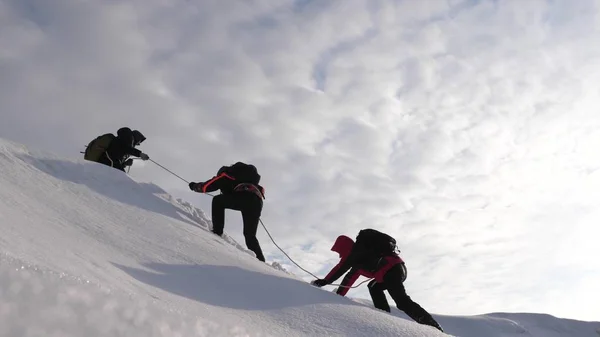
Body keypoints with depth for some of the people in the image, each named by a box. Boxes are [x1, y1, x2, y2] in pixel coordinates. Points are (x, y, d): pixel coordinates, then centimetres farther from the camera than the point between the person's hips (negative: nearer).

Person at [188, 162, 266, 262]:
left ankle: (217, 232, 4)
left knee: (217, 201, 17)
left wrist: (194, 186, 40)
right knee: (250, 235, 15)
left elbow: (206, 186, 21)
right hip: (257, 201, 6)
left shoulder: (225, 174, 23)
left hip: (244, 196, -6)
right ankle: (260, 260, 3)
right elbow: (260, 190, 36)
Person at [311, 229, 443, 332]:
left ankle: (434, 327, -26)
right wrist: (339, 294, 36)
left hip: (391, 270, -10)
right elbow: (351, 276, 34)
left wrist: (324, 281, 7)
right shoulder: (359, 254, 30)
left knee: (402, 301, -17)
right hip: (397, 267, 10)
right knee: (374, 286, 25)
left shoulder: (355, 252, 2)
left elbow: (341, 268, -2)